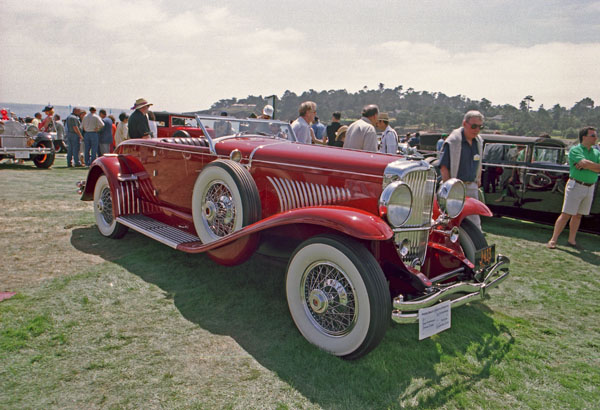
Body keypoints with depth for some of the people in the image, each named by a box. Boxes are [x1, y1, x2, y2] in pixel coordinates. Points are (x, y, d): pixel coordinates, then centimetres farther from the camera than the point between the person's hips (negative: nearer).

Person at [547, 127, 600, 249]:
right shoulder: (575, 150, -4)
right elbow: (584, 162, -21)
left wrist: (587, 165, -12)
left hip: (590, 187, 5)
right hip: (576, 185, -5)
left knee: (578, 215, 10)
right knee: (566, 214, -7)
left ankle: (571, 240, 18)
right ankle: (553, 240, -3)